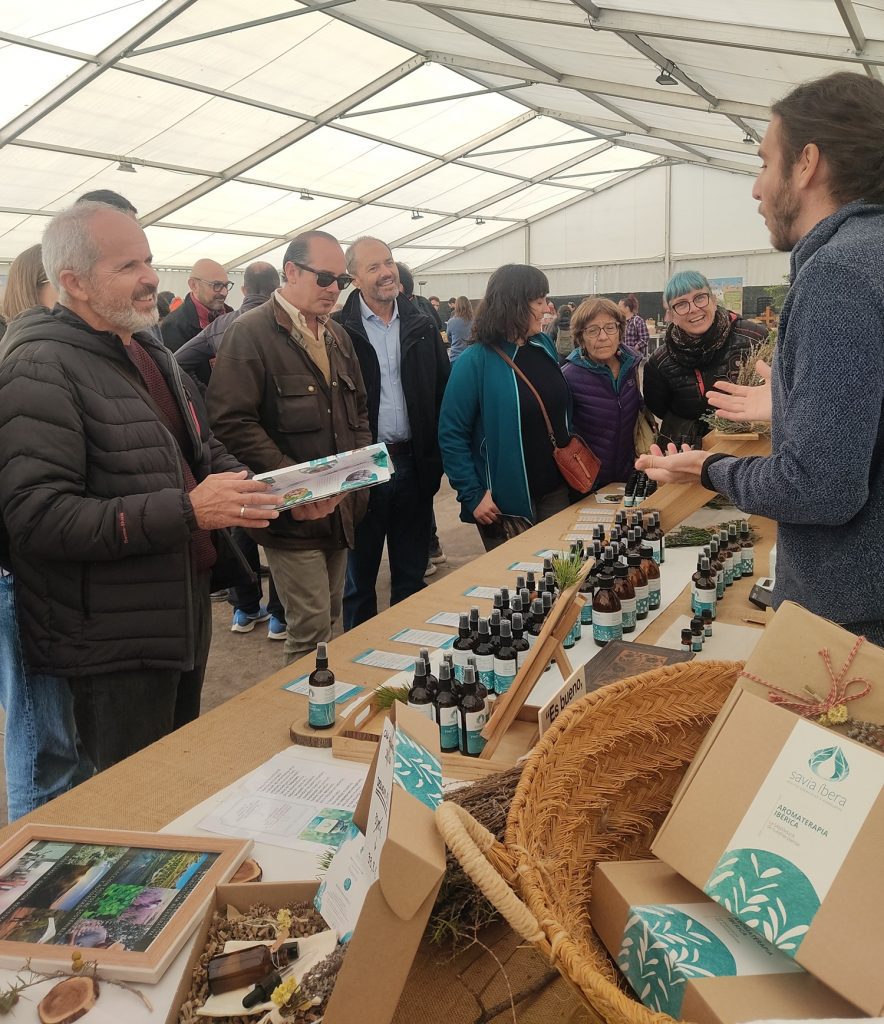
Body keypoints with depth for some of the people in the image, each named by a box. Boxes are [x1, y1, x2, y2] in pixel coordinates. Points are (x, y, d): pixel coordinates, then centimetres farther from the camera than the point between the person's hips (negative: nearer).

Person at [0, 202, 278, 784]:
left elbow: (203, 451, 22)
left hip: (183, 615, 9)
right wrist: (187, 510, -31)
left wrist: (262, 491, 1)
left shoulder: (150, 353, 12)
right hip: (113, 645, -8)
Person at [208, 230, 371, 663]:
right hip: (293, 512, -7)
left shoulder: (337, 336, 14)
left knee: (330, 619, 18)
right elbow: (233, 422, -19)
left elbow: (358, 409, 23)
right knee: (311, 630, -4)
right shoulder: (250, 334, -11)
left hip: (340, 508, 8)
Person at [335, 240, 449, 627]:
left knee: (412, 574, 15)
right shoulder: (340, 331, -6)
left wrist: (435, 457, 0)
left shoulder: (421, 327, 7)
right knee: (359, 575, 11)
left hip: (413, 464, 4)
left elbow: (442, 393, 7)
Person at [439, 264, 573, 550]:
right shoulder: (475, 362, -15)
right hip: (504, 503, -5)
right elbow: (452, 436, -14)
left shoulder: (545, 346, 4)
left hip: (555, 491, 6)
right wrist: (472, 496, -18)